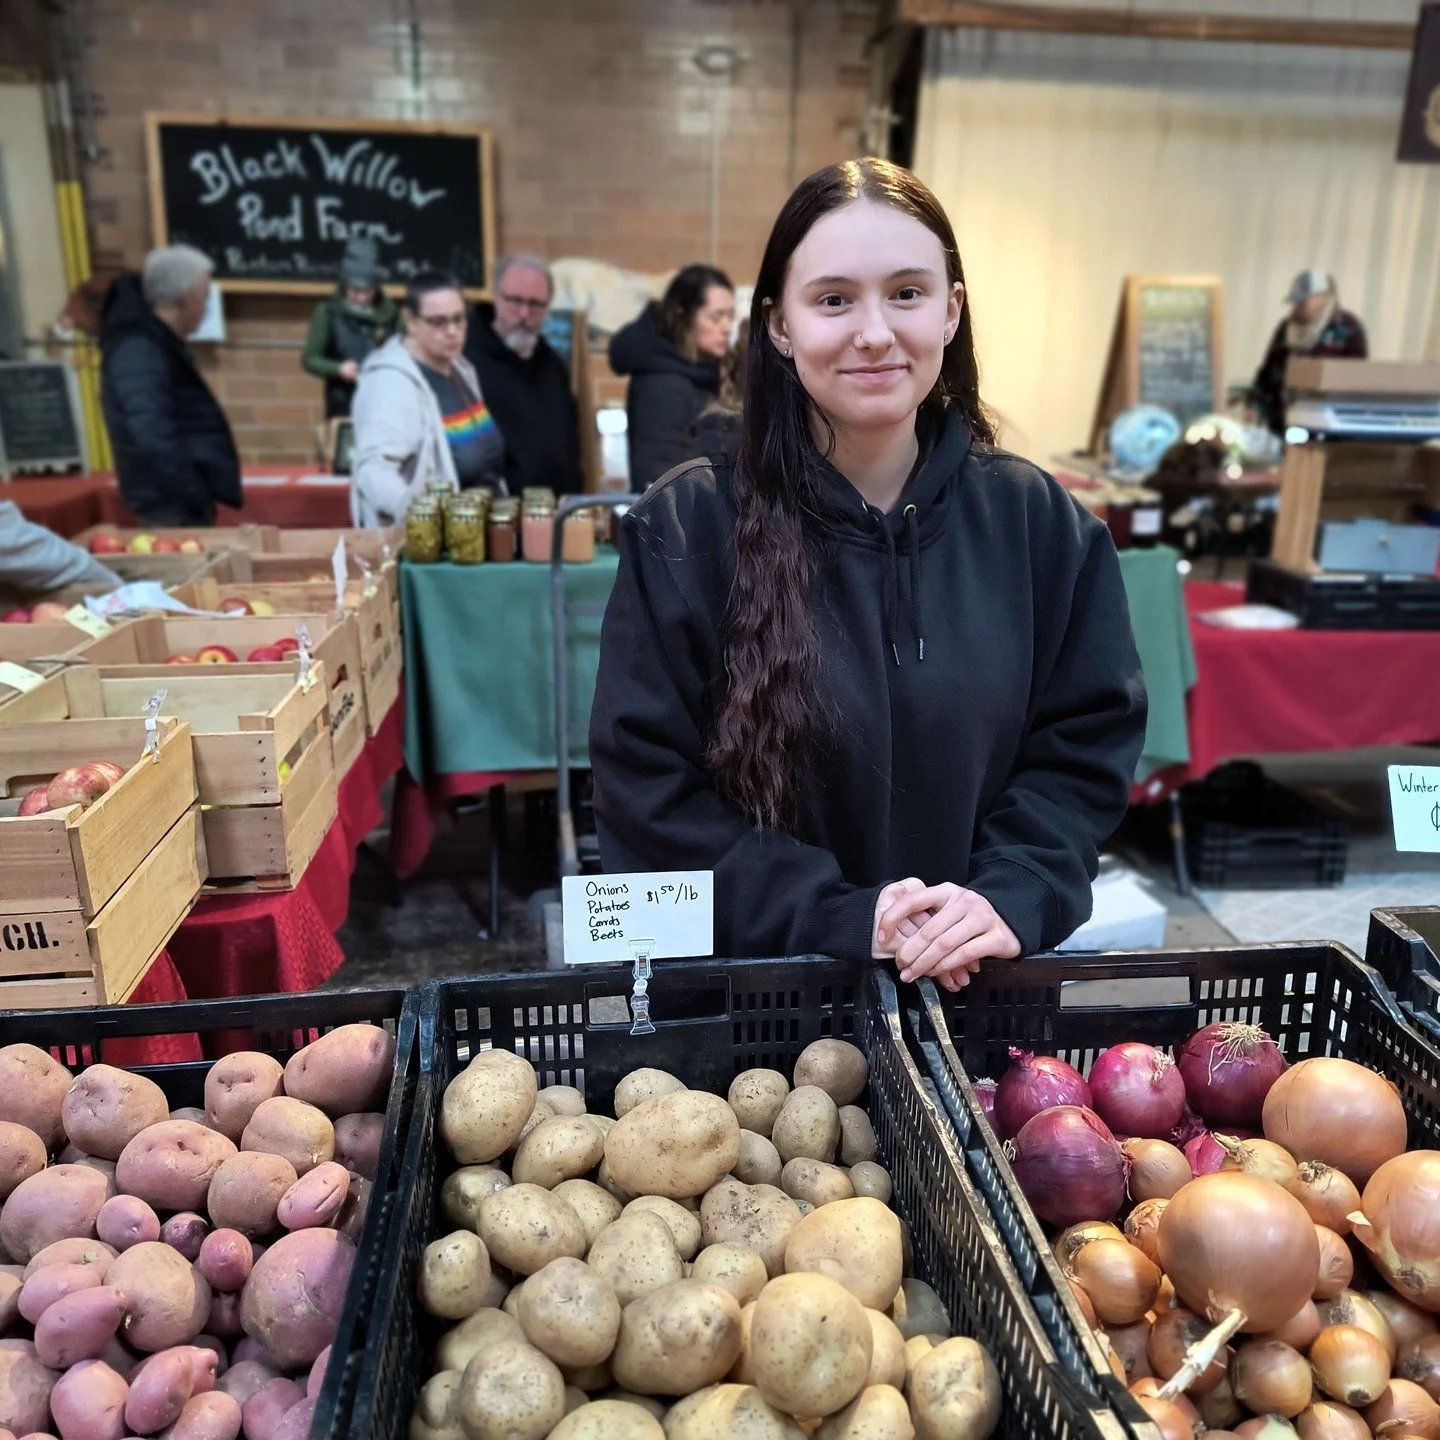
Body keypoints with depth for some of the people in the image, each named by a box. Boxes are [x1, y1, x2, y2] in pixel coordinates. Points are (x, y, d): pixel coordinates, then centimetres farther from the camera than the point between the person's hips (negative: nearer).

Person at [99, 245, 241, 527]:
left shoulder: (155, 343, 16)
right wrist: (195, 496, -22)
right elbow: (153, 437, -27)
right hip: (172, 504, -10)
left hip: (179, 498, 10)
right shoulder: (139, 350, -17)